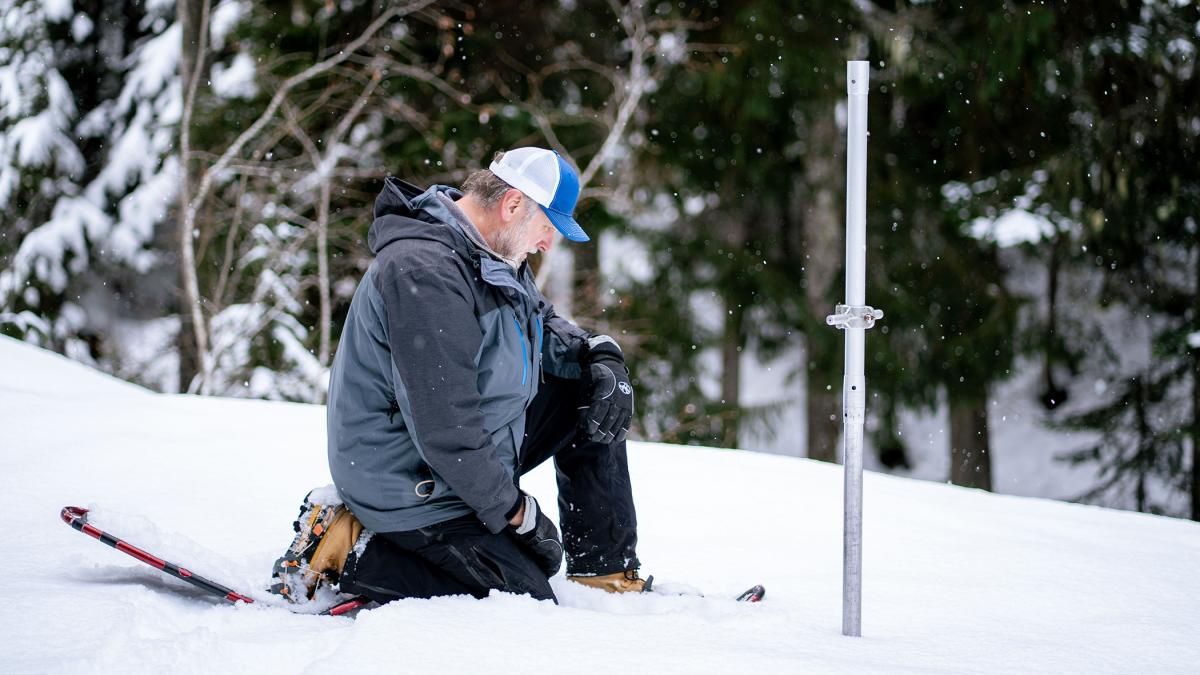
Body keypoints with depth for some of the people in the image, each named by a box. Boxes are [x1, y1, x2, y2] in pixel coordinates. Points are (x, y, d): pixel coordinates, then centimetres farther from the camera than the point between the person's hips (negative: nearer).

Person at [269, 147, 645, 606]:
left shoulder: (493, 254, 2)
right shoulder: (425, 273, -29)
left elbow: (541, 324, 21)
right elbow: (447, 434, -30)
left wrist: (601, 358, -1)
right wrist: (517, 512, -20)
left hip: (473, 449, 10)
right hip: (415, 491, -10)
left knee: (592, 397, 9)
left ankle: (606, 572, 13)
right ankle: (349, 552, -5)